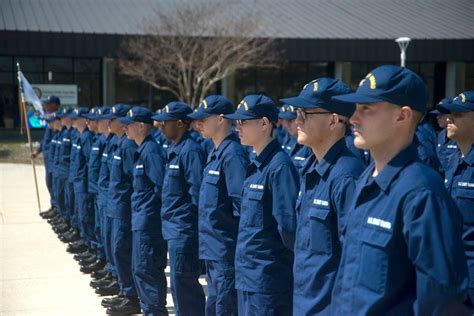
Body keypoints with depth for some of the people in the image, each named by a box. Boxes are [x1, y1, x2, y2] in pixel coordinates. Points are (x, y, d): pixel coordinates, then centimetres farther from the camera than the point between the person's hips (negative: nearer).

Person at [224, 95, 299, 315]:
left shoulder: (279, 166, -17)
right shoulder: (255, 166, 11)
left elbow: (289, 225, -20)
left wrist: (300, 259, -7)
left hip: (268, 279, -9)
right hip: (248, 274, 9)